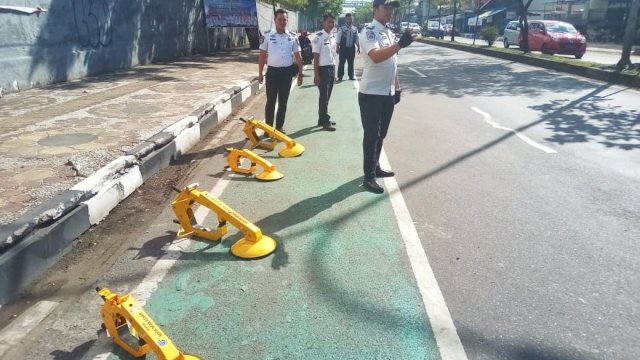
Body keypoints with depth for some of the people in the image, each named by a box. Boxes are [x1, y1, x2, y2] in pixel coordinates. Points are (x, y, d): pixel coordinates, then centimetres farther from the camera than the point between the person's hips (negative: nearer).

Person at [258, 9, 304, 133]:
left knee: (283, 101, 9)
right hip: (272, 72, -2)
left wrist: (300, 74, 3)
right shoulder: (267, 35, -2)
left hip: (287, 72, 2)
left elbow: (298, 56, 6)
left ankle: (279, 127, 20)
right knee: (271, 101, 3)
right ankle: (268, 127, 13)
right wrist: (260, 73, 0)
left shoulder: (292, 37, 2)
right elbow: (262, 55, 2)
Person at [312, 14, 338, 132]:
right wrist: (316, 75, -16)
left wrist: (334, 71, 15)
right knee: (324, 96, -2)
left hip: (332, 68, 7)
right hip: (323, 69, -7)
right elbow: (316, 57, -13)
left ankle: (322, 119, 24)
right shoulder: (319, 37, -11)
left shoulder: (333, 37, 11)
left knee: (327, 96, 13)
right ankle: (325, 121, 6)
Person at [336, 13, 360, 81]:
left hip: (351, 48, 4)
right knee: (342, 62, -2)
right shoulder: (342, 28, -4)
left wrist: (358, 48, 5)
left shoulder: (355, 29, 7)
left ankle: (351, 76, 20)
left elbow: (357, 39, 10)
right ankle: (340, 76, 5)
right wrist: (338, 48, -9)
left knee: (351, 62, 11)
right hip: (343, 48, -4)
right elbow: (338, 39, -4)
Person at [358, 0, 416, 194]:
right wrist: (400, 44, -40)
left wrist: (397, 87, 17)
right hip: (371, 93, -8)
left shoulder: (390, 32, 14)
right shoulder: (369, 31, -13)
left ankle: (375, 168, 30)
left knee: (381, 134, 16)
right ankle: (369, 177, 5)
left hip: (388, 92, 8)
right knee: (371, 135, -3)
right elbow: (376, 56, -30)